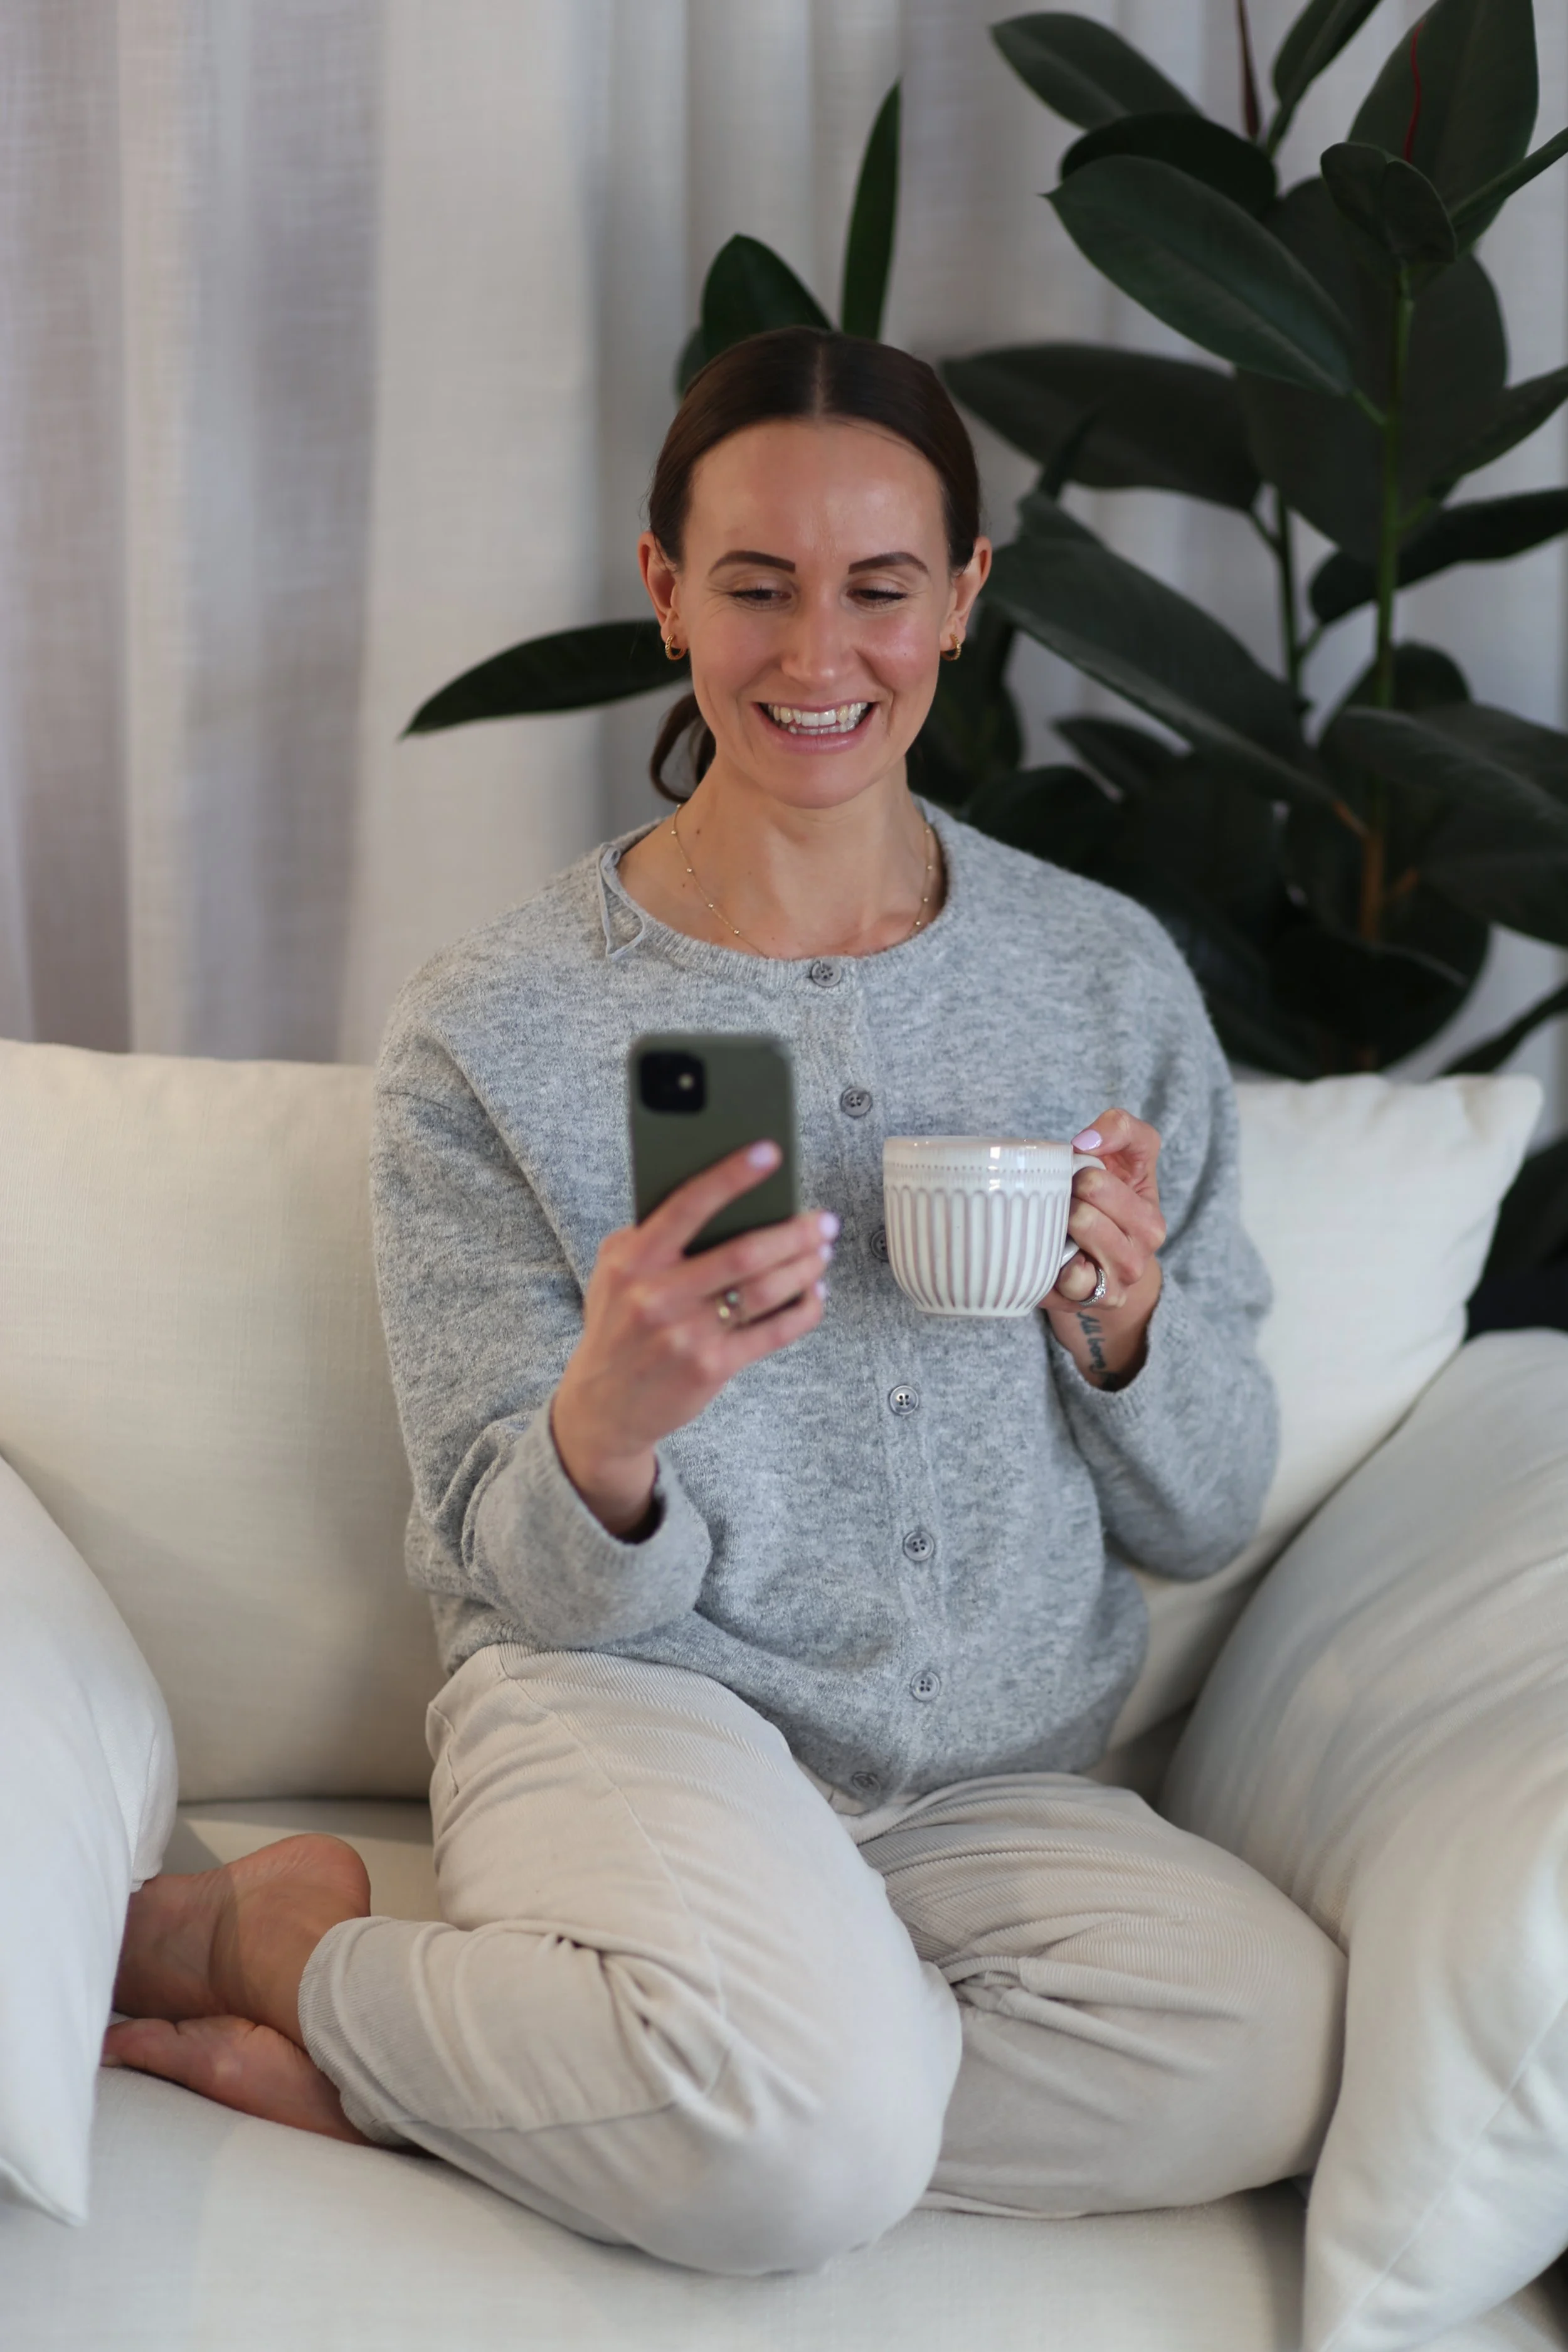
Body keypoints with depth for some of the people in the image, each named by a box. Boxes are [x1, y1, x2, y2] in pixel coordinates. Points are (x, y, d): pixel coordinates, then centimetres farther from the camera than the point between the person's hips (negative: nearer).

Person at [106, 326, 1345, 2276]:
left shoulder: (1111, 982, 4)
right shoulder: (486, 1033, -5)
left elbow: (1209, 1518, 9)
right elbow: (536, 1584, -4)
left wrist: (1122, 1323, -14)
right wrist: (608, 1424, -28)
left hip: (993, 1781, 5)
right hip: (626, 1703, -5)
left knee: (1279, 2054, -28)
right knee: (816, 2128, -37)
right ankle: (284, 1939, -6)